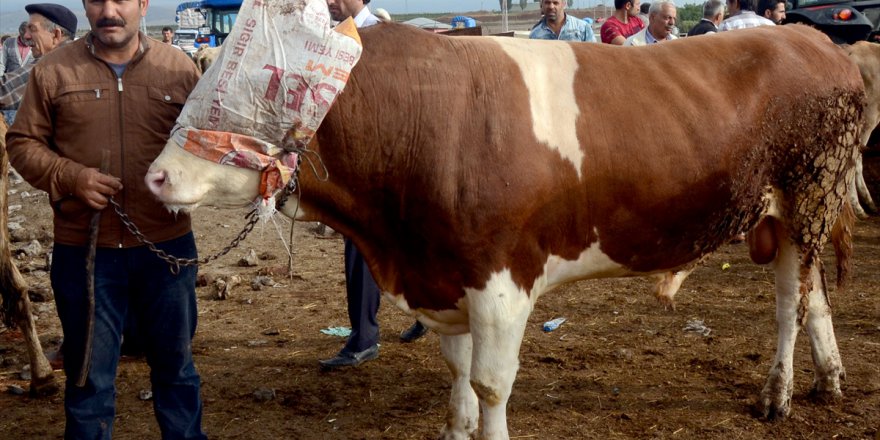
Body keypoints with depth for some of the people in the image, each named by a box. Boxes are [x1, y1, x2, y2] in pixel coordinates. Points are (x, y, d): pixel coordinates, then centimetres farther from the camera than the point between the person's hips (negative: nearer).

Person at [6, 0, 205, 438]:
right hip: (83, 252, -1)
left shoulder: (179, 67, 1)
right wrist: (70, 176, -15)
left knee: (176, 364, 17)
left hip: (168, 246, 1)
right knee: (89, 374, 12)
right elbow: (22, 143, 2)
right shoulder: (53, 70, -1)